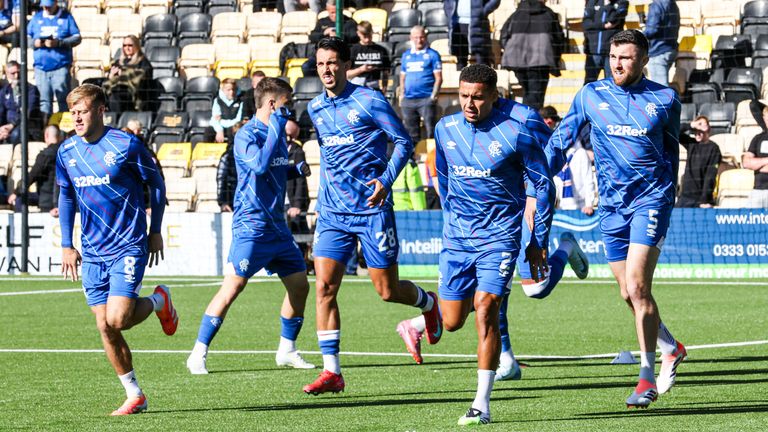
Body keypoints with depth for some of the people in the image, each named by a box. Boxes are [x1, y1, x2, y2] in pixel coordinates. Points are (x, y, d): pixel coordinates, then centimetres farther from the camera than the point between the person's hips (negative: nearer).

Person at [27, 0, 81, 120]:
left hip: (60, 66, -3)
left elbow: (77, 38, -2)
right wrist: (34, 43, -8)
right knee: (44, 99, 2)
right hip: (41, 67, 3)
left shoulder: (66, 17, 4)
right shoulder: (36, 18, 14)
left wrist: (59, 42, -15)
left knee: (63, 99, -5)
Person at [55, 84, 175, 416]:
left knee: (117, 320, -17)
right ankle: (135, 395, 12)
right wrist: (66, 246, 12)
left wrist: (155, 232, 1)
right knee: (104, 327, 0)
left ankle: (158, 301, 15)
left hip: (128, 247, -5)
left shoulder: (125, 145, -11)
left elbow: (156, 184, 0)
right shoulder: (66, 152, 3)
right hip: (92, 253, 5)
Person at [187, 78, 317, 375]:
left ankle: (287, 350, 20)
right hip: (251, 225, -8)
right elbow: (260, 165, -31)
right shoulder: (246, 135, -12)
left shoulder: (277, 133, 14)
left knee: (299, 285, 6)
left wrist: (296, 169, 10)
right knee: (233, 286, -13)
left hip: (277, 226, 8)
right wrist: (275, 130, -25)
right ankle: (198, 354, -9)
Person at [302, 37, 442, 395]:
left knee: (387, 290, 1)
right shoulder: (316, 109, 10)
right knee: (324, 287, -9)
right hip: (333, 213, 5)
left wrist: (386, 180, -19)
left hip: (372, 208, -5)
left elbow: (404, 142, -5)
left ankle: (428, 303, 37)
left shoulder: (369, 101, -8)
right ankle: (331, 372, -8)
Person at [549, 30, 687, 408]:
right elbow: (560, 139, 8)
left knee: (637, 286, -16)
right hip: (611, 203, 3)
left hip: (651, 199, -3)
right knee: (630, 295, 8)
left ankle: (647, 377, -10)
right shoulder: (590, 96, 2)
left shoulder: (664, 100, 1)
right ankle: (671, 349, 34)